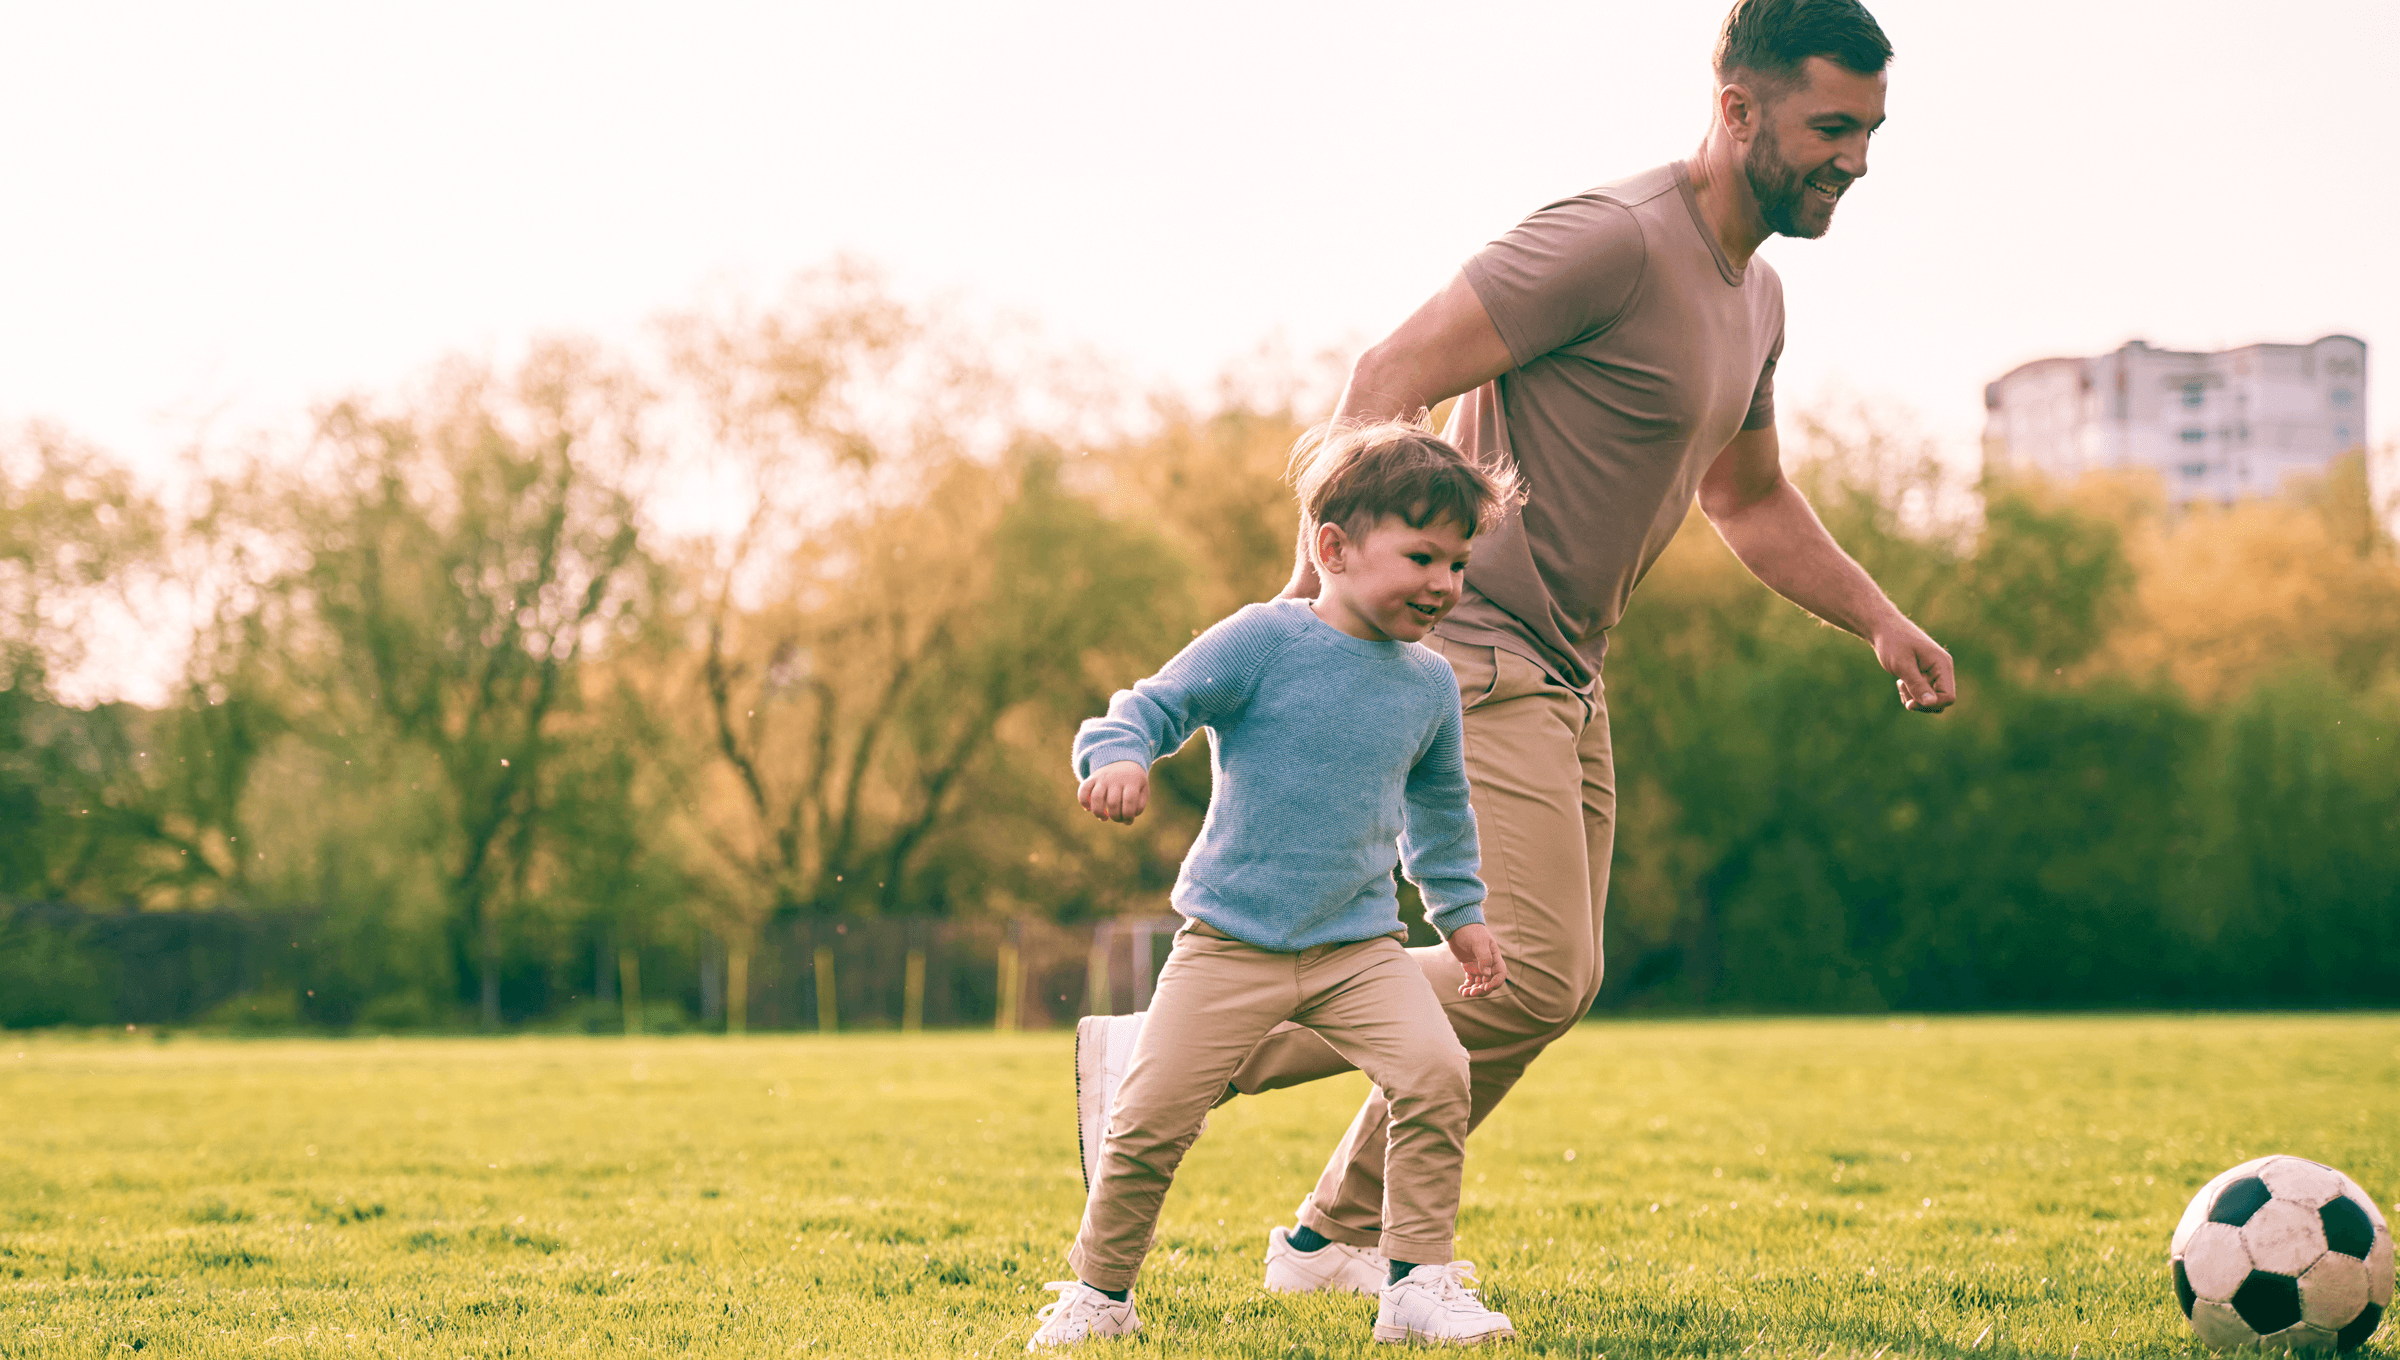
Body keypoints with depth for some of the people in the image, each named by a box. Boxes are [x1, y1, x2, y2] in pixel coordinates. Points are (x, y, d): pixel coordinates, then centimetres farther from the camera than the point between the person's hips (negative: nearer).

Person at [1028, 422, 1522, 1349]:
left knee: (1435, 1074, -19)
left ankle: (1418, 1286, -6)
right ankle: (1099, 1292, 16)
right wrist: (1119, 756, -30)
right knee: (1151, 1115, -7)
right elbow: (1156, 703, -9)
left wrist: (1460, 912, 28)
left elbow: (1439, 807, 24)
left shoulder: (1429, 684, 8)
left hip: (1359, 945, 3)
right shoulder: (1262, 642, -9)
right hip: (1228, 943, -3)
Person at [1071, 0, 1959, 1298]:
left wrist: (1881, 621, 17)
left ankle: (1335, 1238, 25)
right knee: (1536, 978, -18)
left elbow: (1750, 500, 28)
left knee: (1541, 983, 12)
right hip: (1472, 659, -10)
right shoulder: (1610, 240, -18)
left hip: (1564, 680, 10)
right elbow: (1390, 376, -21)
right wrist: (1320, 581, -26)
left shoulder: (1754, 292, 14)